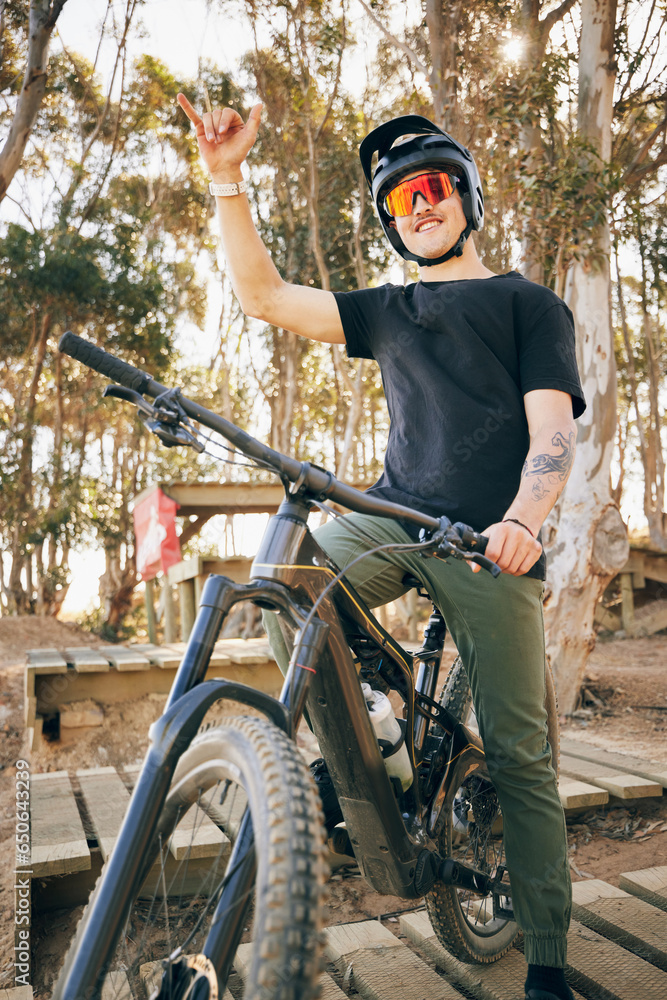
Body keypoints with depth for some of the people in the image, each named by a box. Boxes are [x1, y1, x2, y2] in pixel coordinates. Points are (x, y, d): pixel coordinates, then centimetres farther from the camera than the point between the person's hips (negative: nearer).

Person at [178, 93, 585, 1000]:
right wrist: (226, 176, 10)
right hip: (393, 516, 3)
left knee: (519, 752, -2)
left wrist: (522, 519, -23)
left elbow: (552, 432, -2)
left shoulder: (530, 305, 12)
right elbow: (264, 295, 17)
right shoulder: (391, 311, 23)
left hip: (489, 541, -3)